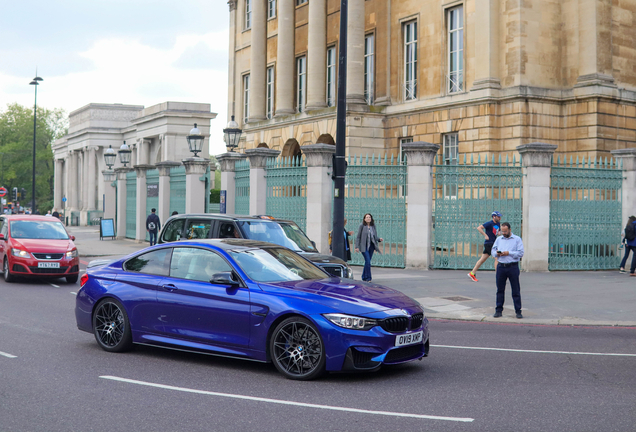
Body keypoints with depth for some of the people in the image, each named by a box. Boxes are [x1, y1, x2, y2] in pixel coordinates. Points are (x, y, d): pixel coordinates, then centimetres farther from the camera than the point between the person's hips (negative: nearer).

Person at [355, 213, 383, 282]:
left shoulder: (373, 226, 7)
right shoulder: (362, 226, -4)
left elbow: (375, 236, 14)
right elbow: (358, 237, -3)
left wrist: (379, 239, -8)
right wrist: (357, 247, -8)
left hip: (371, 246, 5)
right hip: (364, 246, -5)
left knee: (367, 261, 9)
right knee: (368, 261, -15)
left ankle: (364, 277, 22)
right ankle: (368, 278, -10)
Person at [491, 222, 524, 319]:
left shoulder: (517, 239, 2)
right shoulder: (498, 239, 14)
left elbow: (521, 253, -6)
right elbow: (493, 250, 16)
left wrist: (509, 253, -14)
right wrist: (496, 253, -6)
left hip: (513, 267, -3)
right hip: (501, 266, 4)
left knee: (516, 290, 0)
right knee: (500, 289, 7)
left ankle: (518, 311, 5)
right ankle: (498, 310, 14)